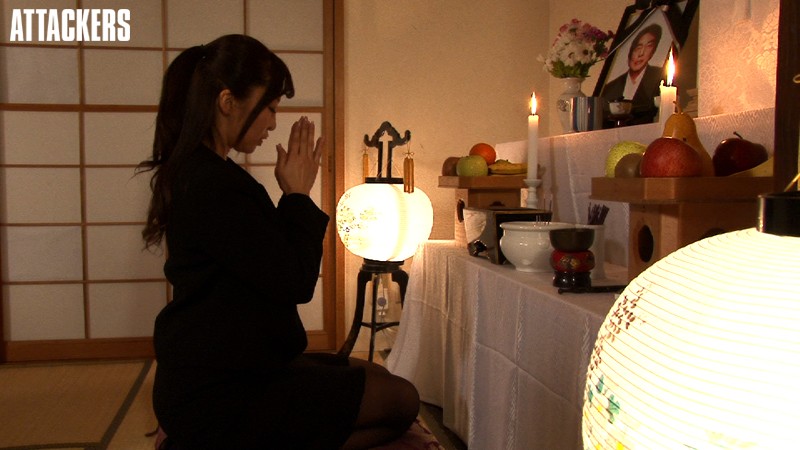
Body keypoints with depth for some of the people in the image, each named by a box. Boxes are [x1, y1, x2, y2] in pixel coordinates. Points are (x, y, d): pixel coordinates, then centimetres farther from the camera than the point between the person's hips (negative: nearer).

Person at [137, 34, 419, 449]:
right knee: (401, 400, -8)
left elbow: (270, 264, 14)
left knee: (378, 378, 15)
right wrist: (298, 194, -10)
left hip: (217, 371, 11)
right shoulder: (215, 186, -23)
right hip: (217, 396, -11)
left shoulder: (197, 173, 10)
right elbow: (294, 282, -19)